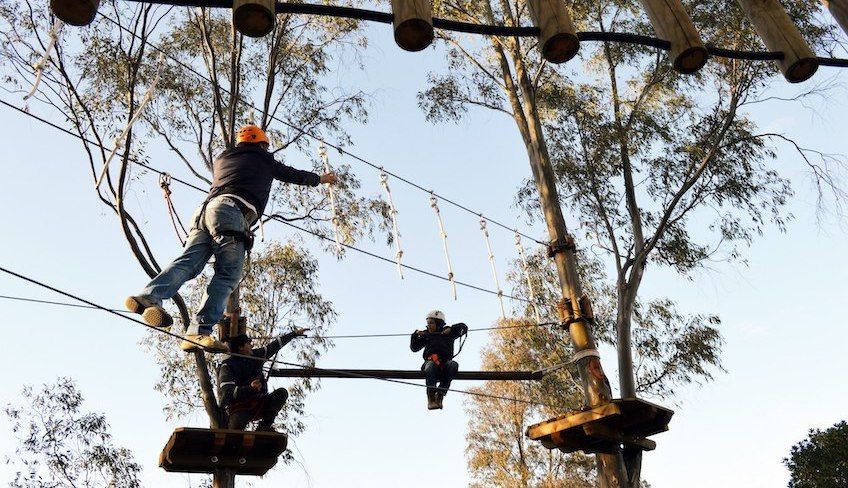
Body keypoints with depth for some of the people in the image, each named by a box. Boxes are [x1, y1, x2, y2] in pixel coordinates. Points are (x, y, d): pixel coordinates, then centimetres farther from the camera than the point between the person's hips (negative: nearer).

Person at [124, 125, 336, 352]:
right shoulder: (262, 159, 23)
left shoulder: (221, 159, 34)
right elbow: (292, 174, 34)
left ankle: (150, 296, -36)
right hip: (232, 211, -6)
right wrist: (321, 178, 51)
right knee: (227, 275, -13)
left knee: (188, 262, -10)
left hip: (205, 209, 6)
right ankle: (199, 332, -27)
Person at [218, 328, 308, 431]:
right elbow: (228, 392, -23)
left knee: (282, 393, -12)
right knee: (237, 425, -37)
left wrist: (295, 333, 19)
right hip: (239, 409, -6)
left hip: (256, 405, 6)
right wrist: (250, 388, -37)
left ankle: (264, 426, -15)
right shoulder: (227, 366, -11)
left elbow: (274, 345, 16)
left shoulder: (255, 355, 7)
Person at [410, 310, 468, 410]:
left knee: (453, 365, -34)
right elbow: (414, 348, 19)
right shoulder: (426, 335, 22)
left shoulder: (448, 333, 19)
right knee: (431, 365, -37)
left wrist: (451, 329, -3)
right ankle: (431, 398, -39)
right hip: (430, 361, 0)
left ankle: (440, 395, -33)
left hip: (445, 362, 1)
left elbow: (463, 327, 12)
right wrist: (416, 335, 4)